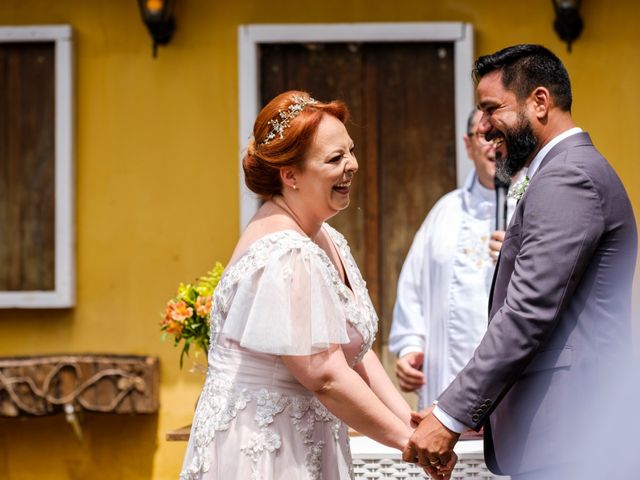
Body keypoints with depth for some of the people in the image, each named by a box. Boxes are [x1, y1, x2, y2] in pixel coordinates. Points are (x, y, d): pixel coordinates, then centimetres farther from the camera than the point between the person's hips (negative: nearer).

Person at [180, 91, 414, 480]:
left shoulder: (328, 240, 8)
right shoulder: (285, 257, -21)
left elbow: (357, 350, 8)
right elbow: (326, 376, -23)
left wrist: (407, 417, -4)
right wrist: (407, 440, -17)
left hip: (306, 445, 9)